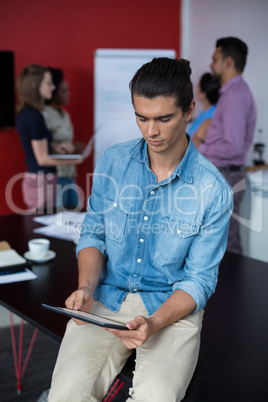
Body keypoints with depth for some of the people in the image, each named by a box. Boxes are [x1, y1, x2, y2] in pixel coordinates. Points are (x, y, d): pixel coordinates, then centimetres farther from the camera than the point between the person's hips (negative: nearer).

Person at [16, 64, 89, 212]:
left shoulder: (25, 112, 9)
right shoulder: (34, 116, -19)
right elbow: (43, 159, -17)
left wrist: (55, 146, 6)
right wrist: (74, 161, -8)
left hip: (31, 178, 9)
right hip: (42, 180, -9)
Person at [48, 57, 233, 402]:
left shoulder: (213, 190, -10)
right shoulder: (112, 161, -1)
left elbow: (200, 279, -7)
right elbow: (93, 234, 8)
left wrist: (154, 323, -23)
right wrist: (86, 287, -11)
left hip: (173, 307, -1)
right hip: (106, 297, 2)